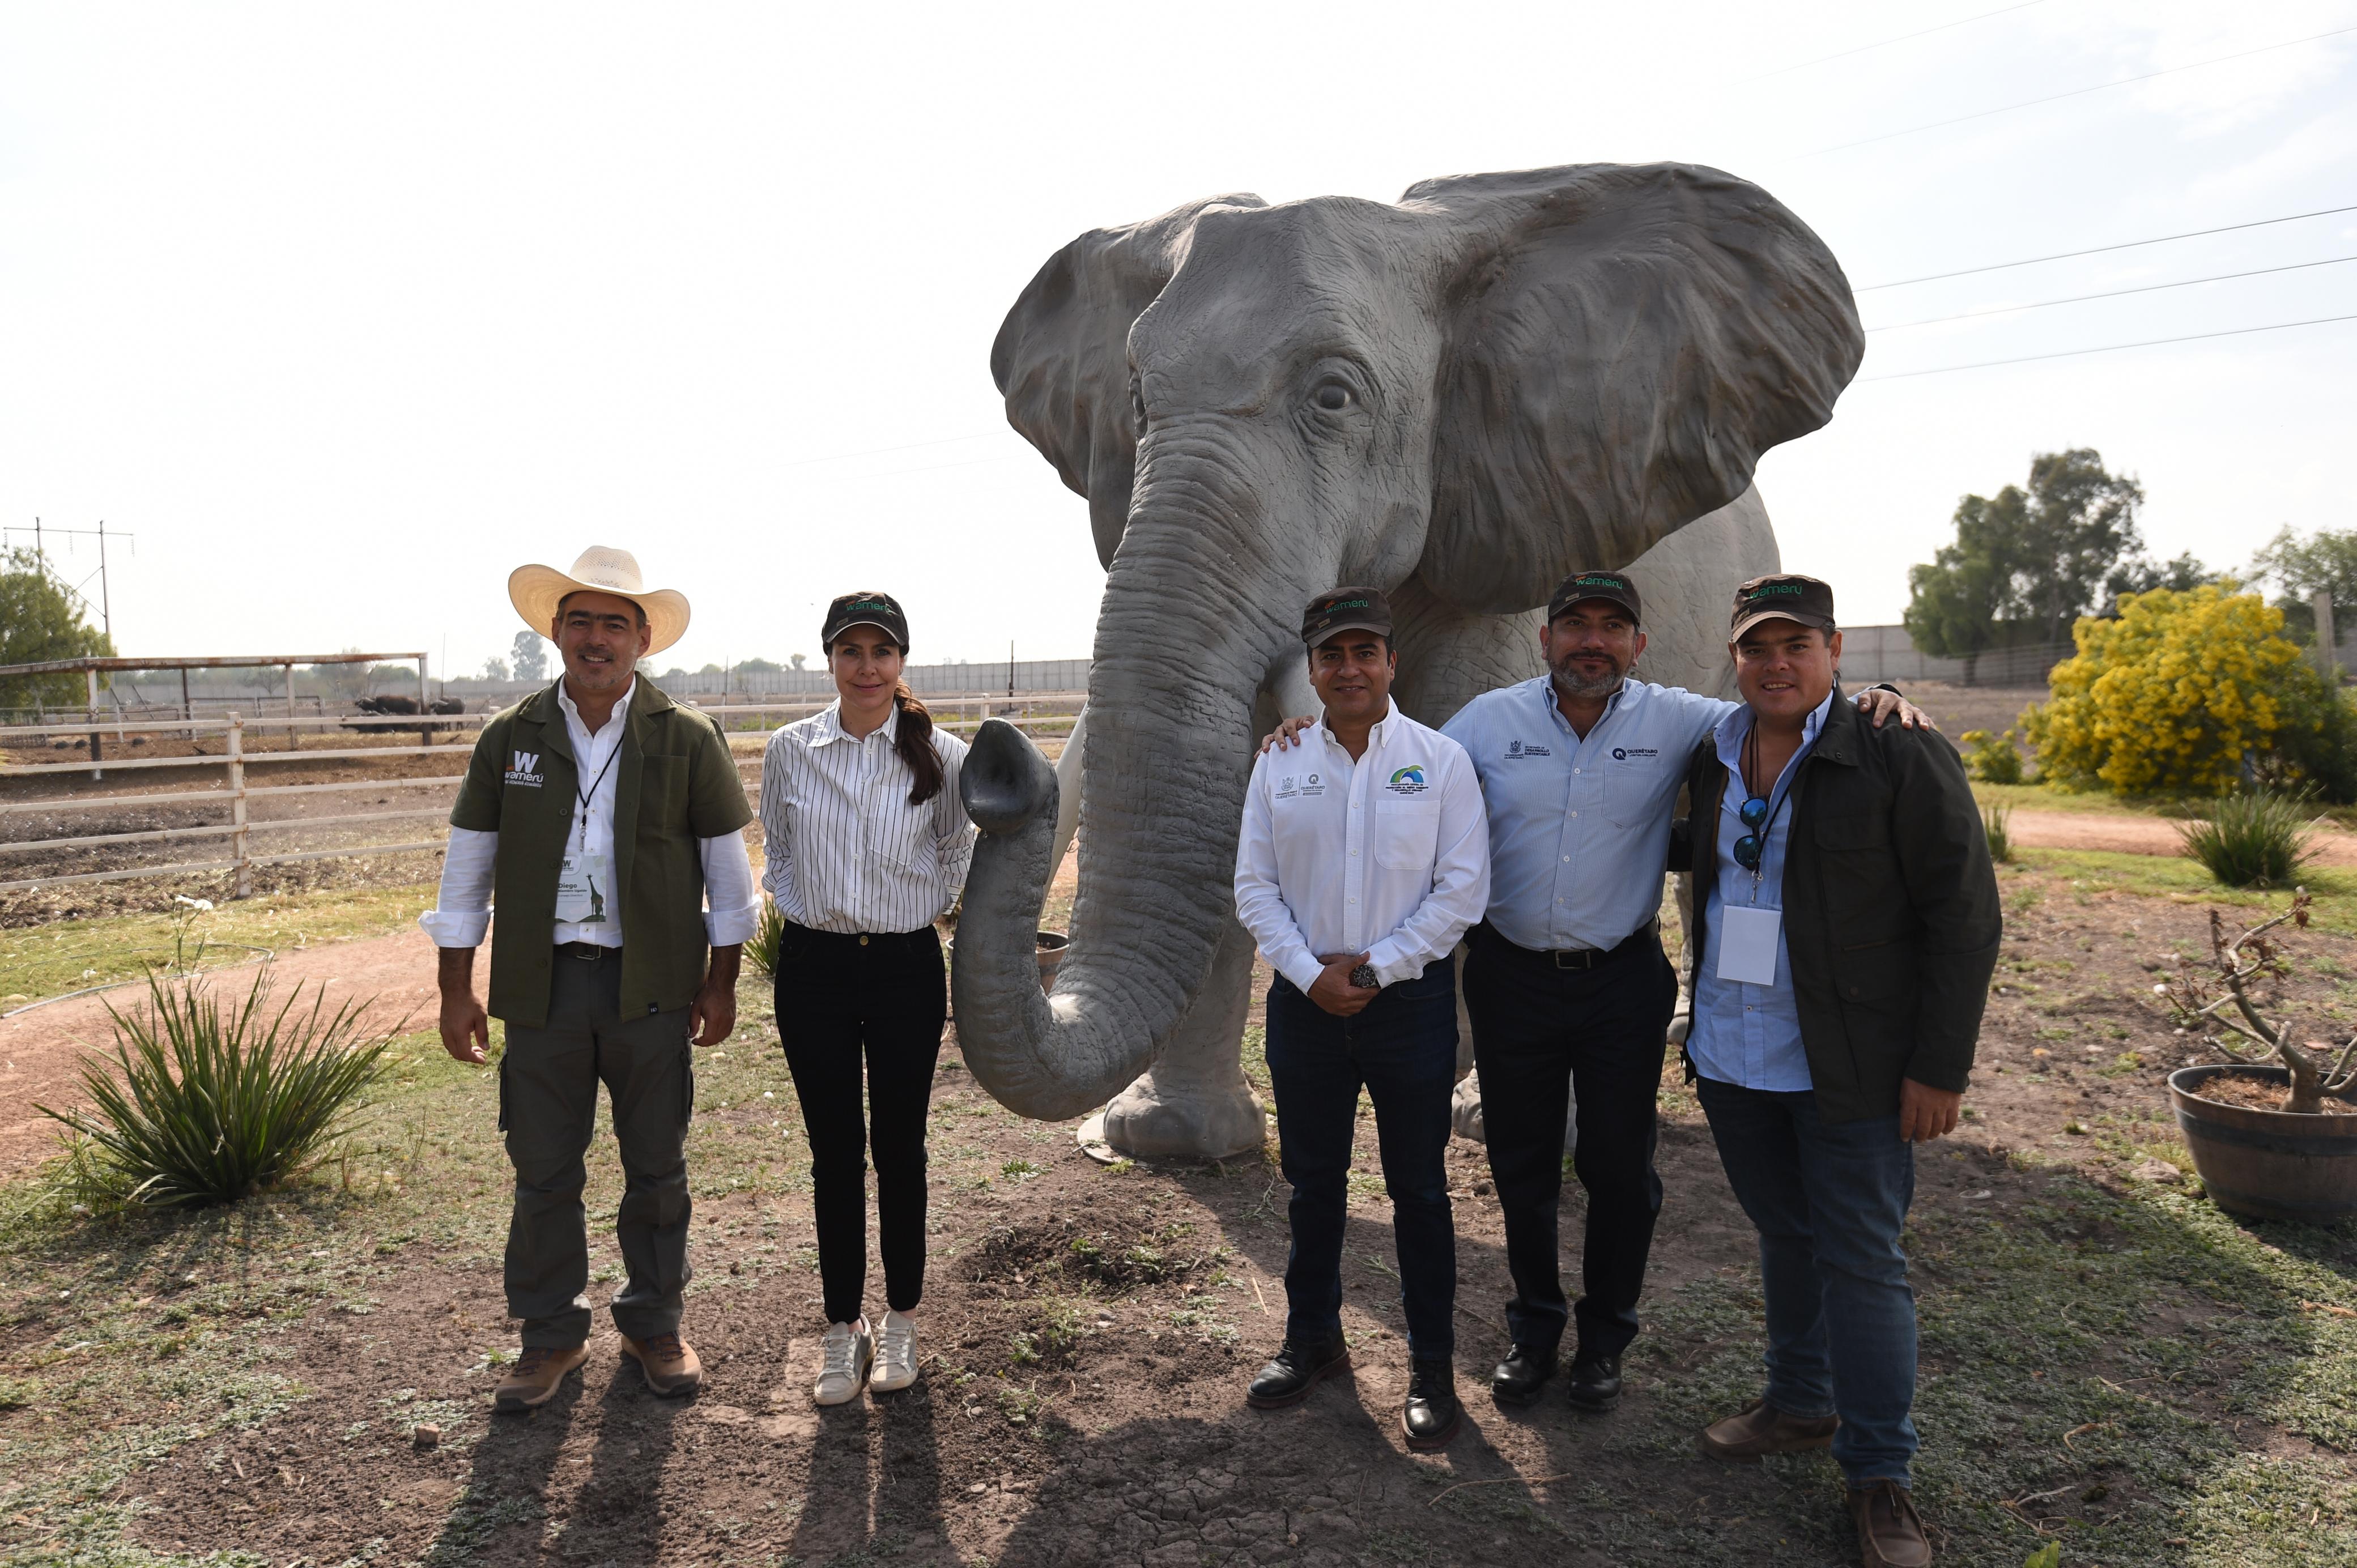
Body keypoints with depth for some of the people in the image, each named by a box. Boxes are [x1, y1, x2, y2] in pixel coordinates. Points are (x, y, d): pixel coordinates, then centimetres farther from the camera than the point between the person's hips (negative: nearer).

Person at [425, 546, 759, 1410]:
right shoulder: (510, 739, 2)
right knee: (543, 1170, 10)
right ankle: (551, 1334, 27)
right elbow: (468, 866, 7)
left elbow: (726, 860, 3)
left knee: (657, 1168, 11)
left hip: (652, 986, -1)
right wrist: (457, 989, 4)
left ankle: (653, 1322, 29)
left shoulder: (689, 739, -3)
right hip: (544, 984, 1)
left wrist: (721, 981, 2)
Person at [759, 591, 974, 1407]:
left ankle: (900, 1319, 26)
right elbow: (778, 855, 13)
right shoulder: (790, 750, -1)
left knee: (899, 1146, 9)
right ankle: (843, 1326, 22)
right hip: (814, 966, 1)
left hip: (906, 965, -1)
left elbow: (957, 856, 11)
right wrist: (799, 912, 3)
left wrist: (925, 906, 3)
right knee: (833, 1150, 8)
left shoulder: (941, 755, -4)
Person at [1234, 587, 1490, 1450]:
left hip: (1410, 998, -2)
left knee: (1417, 1186, 7)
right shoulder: (1280, 762, 3)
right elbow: (1254, 885, 3)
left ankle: (1432, 1364, 22)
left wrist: (1373, 968, -11)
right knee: (1312, 1181, 15)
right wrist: (1311, 974, -9)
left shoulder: (1440, 759, -4)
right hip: (1305, 999, 3)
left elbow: (1462, 888, -7)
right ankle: (1312, 1339, 33)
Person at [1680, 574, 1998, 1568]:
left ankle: (1879, 1475, 16)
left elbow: (1964, 915, -11)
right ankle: (1799, 1406, 36)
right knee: (1785, 1235, 19)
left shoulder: (1901, 756, -11)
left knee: (1860, 1260, 2)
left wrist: (1940, 1067, -14)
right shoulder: (1713, 761, 7)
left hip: (1850, 1072, -5)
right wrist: (1700, 1028, 16)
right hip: (1733, 1058, 5)